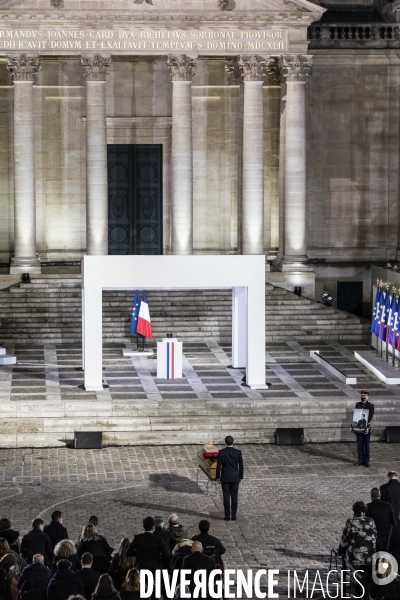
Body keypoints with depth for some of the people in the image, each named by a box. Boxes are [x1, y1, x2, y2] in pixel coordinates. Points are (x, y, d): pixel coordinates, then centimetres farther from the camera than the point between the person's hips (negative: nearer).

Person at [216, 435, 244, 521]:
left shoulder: (221, 453, -10)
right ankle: (233, 516, 8)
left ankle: (227, 516, 5)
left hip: (225, 478, -1)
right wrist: (240, 477, 10)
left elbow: (218, 466, -6)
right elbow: (241, 465, -2)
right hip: (235, 478, 1)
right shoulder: (238, 452, -7)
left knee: (226, 497, 4)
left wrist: (218, 477, 5)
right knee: (234, 497, 6)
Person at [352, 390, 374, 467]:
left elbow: (370, 417, -10)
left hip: (366, 429, -3)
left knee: (366, 445, 3)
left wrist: (368, 427, -20)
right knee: (360, 445, 6)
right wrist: (352, 426, 5)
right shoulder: (358, 405, 8)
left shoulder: (370, 406, -4)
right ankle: (360, 460, 13)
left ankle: (366, 461, 9)